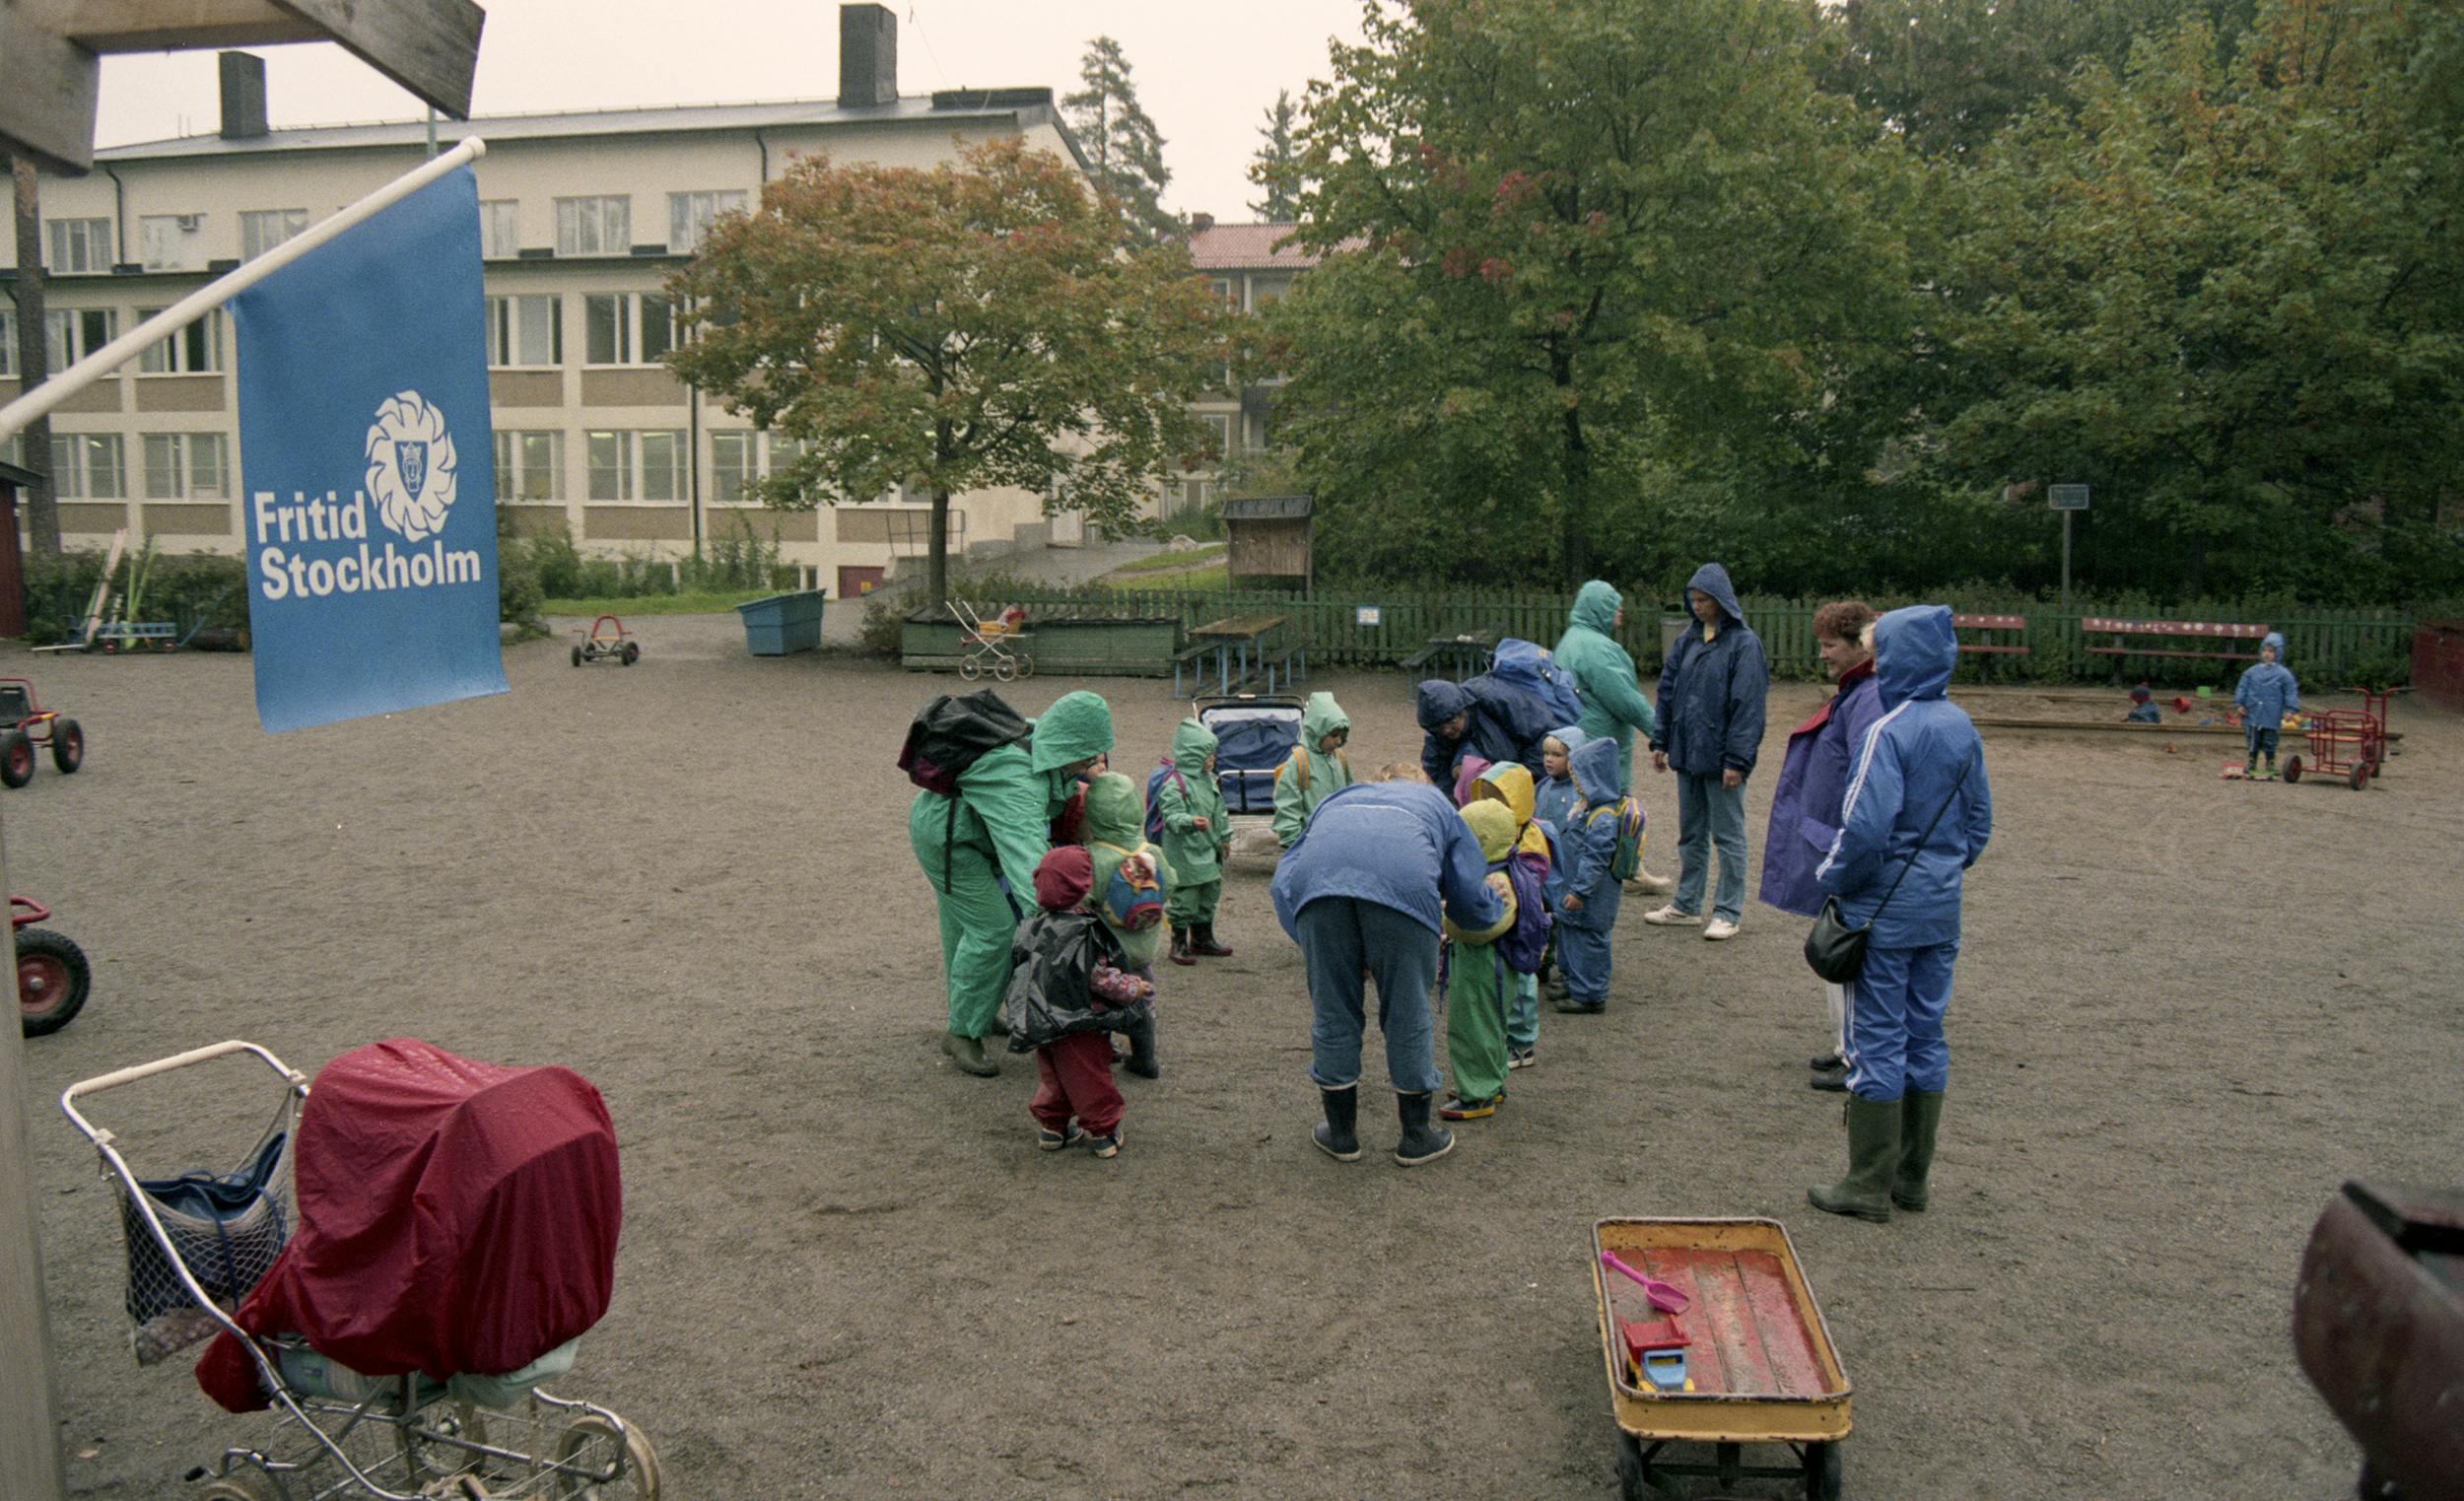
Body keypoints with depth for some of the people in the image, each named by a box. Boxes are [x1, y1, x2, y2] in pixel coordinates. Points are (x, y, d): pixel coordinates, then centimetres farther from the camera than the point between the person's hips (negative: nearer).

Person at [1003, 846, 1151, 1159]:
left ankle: (1051, 1125, 29)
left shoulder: (1035, 925, 1)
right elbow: (1100, 978, -20)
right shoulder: (1083, 933, -23)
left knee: (1053, 1075, 22)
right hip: (1078, 1027, -7)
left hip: (1042, 1026, 7)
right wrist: (1134, 988, -5)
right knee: (1089, 1077, 8)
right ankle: (1102, 1132, 19)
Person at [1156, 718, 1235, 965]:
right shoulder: (1174, 784, -16)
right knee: (1184, 897, -4)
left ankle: (1202, 938, 31)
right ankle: (1179, 943, 8)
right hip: (1184, 854, -9)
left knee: (1209, 895, 16)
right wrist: (1191, 822, -42)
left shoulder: (1209, 780, 12)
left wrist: (1224, 836, 28)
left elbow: (1219, 811, 23)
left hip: (1208, 851, 9)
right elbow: (1172, 815, -24)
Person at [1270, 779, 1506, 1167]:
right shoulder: (1436, 804, 37)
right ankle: (1416, 1138, 26)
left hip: (1317, 879, 2)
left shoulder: (1336, 801, 42)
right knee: (1407, 1012, 13)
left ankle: (1341, 1134, 28)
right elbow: (1473, 903, 28)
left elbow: (1283, 884, 29)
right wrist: (1499, 906, 50)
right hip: (1402, 883, -2)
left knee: (1332, 1010, 15)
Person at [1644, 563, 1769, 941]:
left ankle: (1727, 913, 10)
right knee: (1690, 833, 15)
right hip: (1687, 753, 7)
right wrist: (1660, 741, 8)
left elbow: (1748, 705, -14)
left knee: (1728, 835, 3)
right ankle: (1686, 906, 25)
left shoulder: (1744, 642, -11)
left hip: (1720, 755, -7)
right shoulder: (1688, 641, 10)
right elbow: (1667, 692, 14)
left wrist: (1737, 760, -18)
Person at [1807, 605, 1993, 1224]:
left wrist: (1832, 878, -7)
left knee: (1877, 1041, 1)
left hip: (1885, 912, -7)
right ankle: (1912, 1177, 24)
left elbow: (1865, 828, -23)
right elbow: (1979, 820, 13)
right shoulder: (1962, 727, 6)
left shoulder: (1889, 732, -18)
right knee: (1926, 1038, 14)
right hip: (1941, 909, 7)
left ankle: (1869, 1185, 9)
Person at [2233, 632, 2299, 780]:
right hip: (2253, 714, 2)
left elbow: (2291, 692, -2)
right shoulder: (2252, 671, 6)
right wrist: (2240, 703, 2)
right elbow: (2242, 687, 10)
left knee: (2269, 745, 3)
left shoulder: (2283, 674, -1)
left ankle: (2270, 770, 13)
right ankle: (2251, 768, 19)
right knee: (2252, 743, 9)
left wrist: (2290, 709, -10)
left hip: (2272, 717, -2)